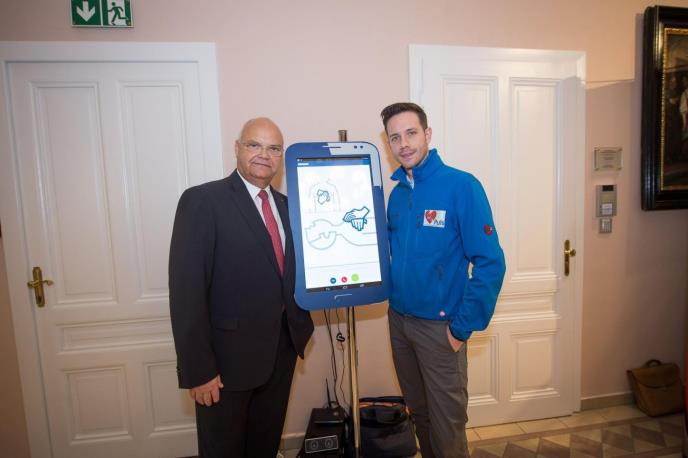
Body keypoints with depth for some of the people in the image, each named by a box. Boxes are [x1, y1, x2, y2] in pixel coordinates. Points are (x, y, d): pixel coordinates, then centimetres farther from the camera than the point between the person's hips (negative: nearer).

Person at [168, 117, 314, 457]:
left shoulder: (285, 205, 8)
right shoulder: (202, 200, -13)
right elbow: (187, 290, -17)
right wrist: (197, 369, -18)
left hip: (281, 352, 6)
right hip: (228, 358, -5)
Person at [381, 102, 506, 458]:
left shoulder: (461, 186, -14)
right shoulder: (397, 192, 4)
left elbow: (490, 262, -16)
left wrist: (463, 327, -15)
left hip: (439, 325, -5)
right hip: (398, 319, 6)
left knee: (446, 423, 11)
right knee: (417, 410, 23)